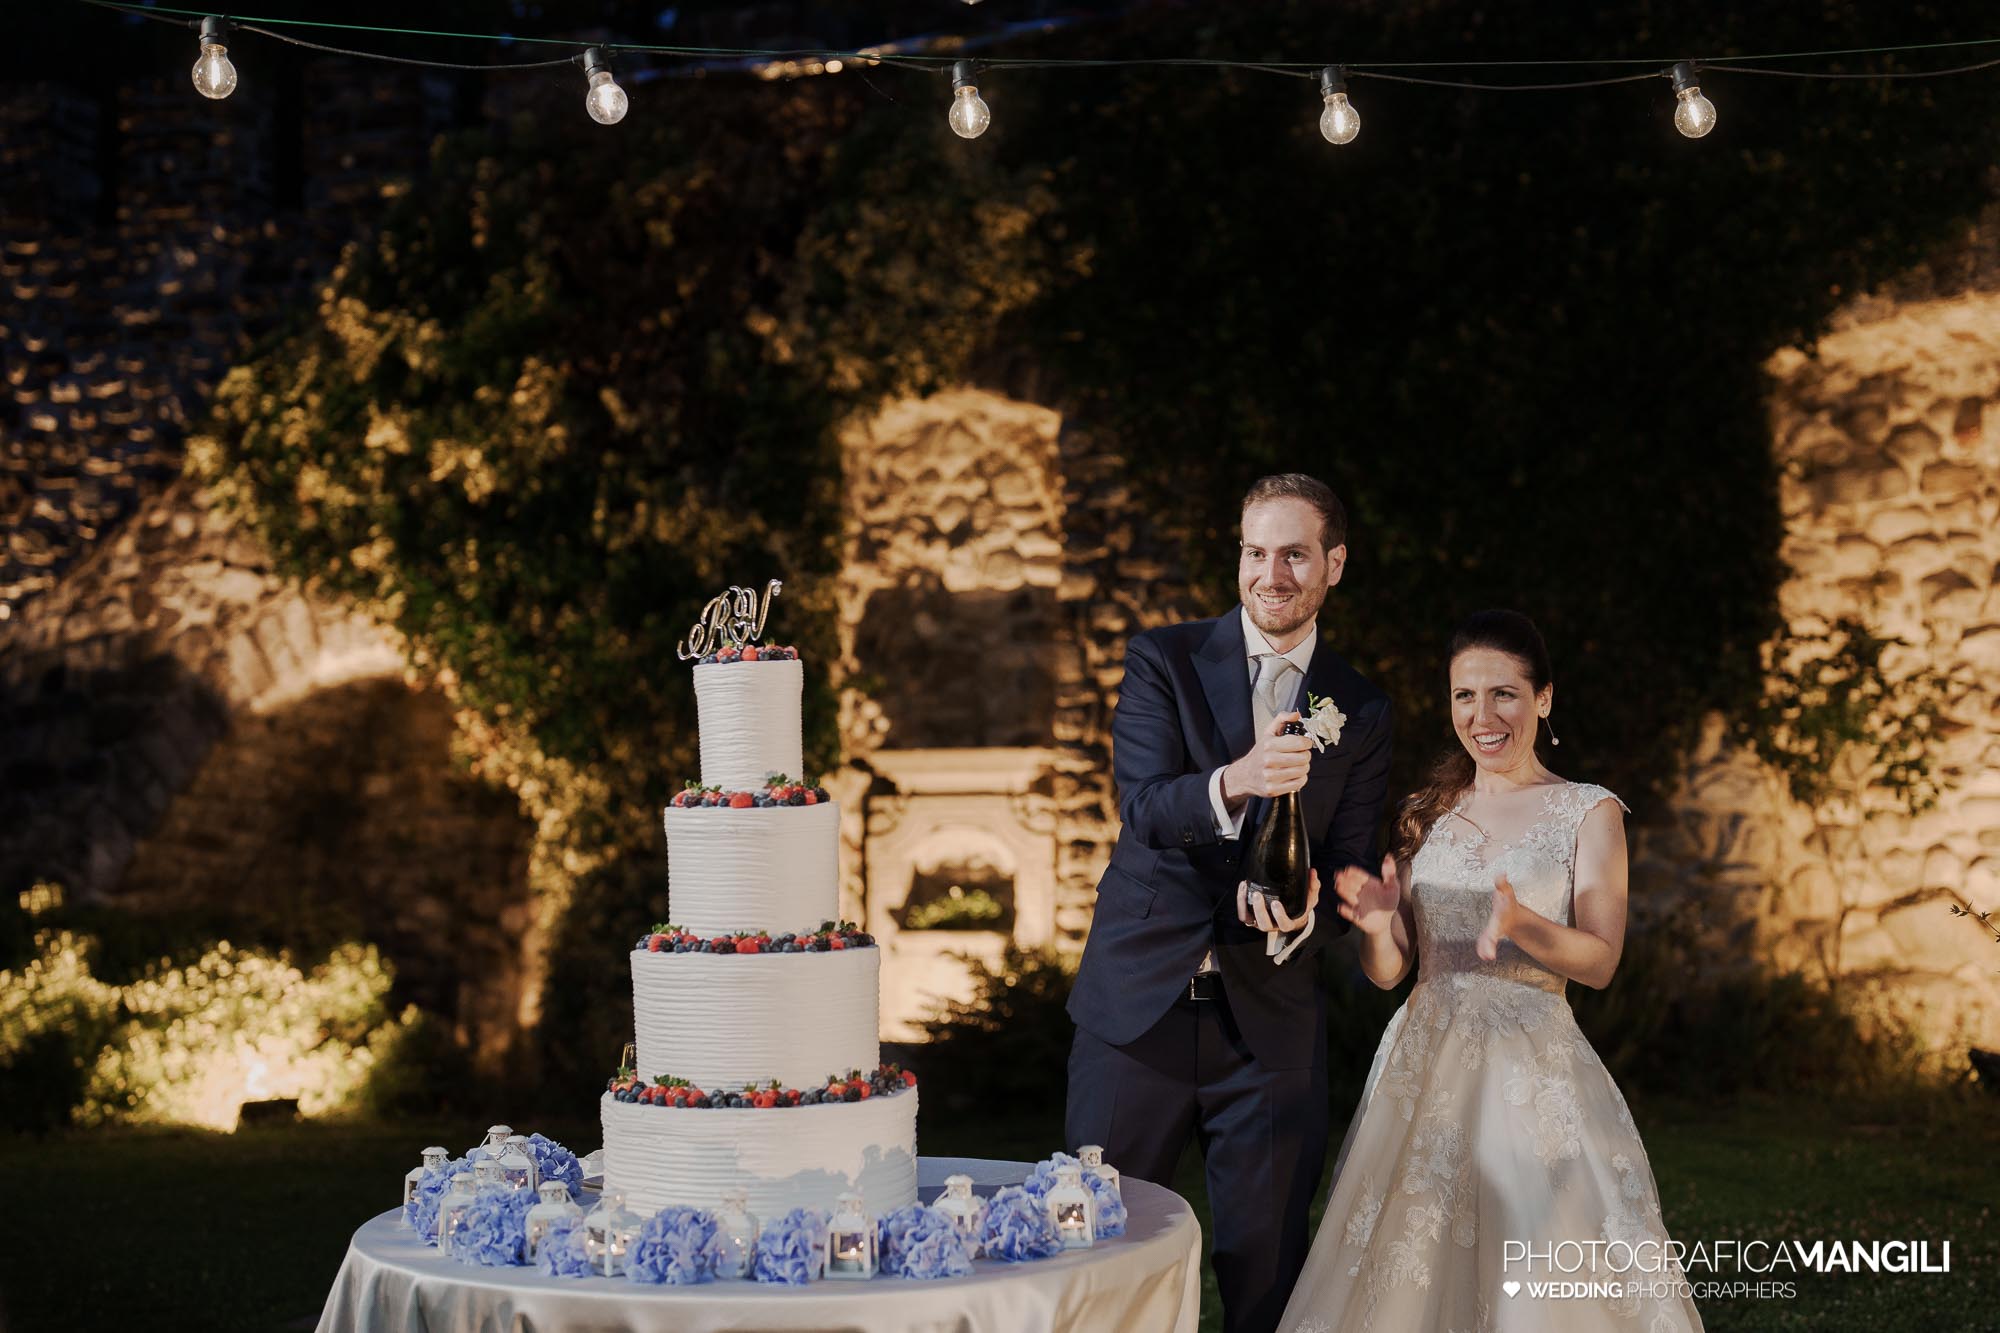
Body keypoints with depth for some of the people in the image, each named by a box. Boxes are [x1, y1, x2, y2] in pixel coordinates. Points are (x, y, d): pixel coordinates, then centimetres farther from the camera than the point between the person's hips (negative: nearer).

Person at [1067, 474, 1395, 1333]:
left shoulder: (1362, 713, 7)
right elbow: (1143, 806, -15)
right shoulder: (1164, 660, 0)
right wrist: (1234, 784, -36)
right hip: (1139, 1003, -1)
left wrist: (1305, 915, -18)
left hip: (1271, 1024, 1)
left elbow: (1350, 870, 5)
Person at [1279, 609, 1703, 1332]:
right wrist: (1376, 926, -14)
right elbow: (1388, 971, 9)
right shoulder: (1426, 812, 11)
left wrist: (1521, 923, -25)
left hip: (1535, 1075, -3)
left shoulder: (1590, 812, 1)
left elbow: (1600, 961, -7)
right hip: (1424, 1071, 3)